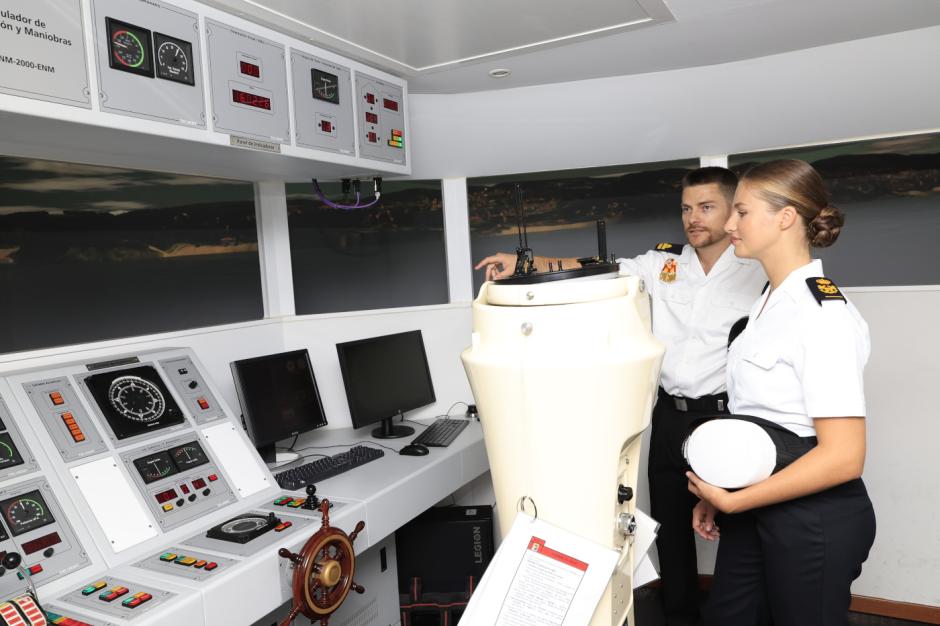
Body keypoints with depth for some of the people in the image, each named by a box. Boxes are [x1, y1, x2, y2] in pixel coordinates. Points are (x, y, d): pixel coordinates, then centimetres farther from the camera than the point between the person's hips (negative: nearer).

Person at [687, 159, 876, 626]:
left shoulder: (824, 314, -20)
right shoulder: (770, 302, 6)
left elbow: (843, 456, -24)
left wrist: (733, 502, -20)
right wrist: (716, 493, 8)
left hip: (815, 514, -7)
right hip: (757, 502, 7)